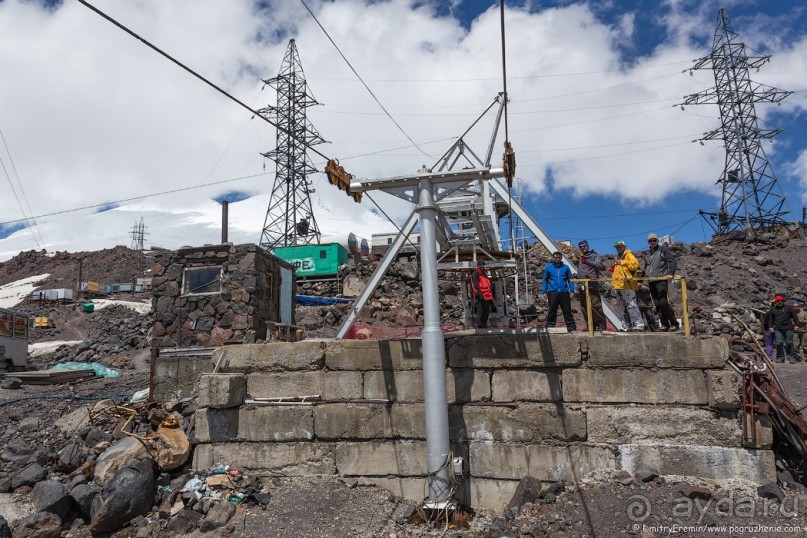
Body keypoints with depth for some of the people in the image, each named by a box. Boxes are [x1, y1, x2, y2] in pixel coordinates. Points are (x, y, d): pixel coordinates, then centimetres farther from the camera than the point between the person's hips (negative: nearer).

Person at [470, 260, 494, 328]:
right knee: (481, 312, -9)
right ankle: (480, 326, -4)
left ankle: (484, 325, 21)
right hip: (481, 297, -9)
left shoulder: (484, 274, 23)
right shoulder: (475, 274, -5)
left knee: (487, 312, 11)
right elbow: (476, 285, -17)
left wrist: (491, 297, 23)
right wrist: (480, 294, -28)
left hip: (487, 297, 9)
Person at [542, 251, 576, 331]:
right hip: (553, 293, 0)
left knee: (567, 311, 4)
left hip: (564, 293, 0)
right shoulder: (548, 267, 5)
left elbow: (570, 280, 7)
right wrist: (544, 292, 4)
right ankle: (549, 327, 11)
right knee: (552, 312, 4)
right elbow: (545, 280, 9)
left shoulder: (565, 267, 5)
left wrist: (572, 291, 1)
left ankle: (572, 328, 9)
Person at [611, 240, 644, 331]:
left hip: (627, 284, -10)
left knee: (631, 305, -14)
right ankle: (626, 326, 18)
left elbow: (635, 264, -19)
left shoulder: (629, 255, -2)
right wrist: (614, 268, 18)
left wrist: (622, 262, -18)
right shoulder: (618, 257, 26)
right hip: (619, 286, 10)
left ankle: (638, 325, -14)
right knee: (622, 307, 12)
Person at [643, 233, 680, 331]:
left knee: (663, 302, -15)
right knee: (657, 304, 2)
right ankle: (665, 325, 5)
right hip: (651, 281, 6)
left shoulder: (663, 249, 3)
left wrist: (671, 274, -16)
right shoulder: (648, 253, 20)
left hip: (661, 280, -6)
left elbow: (673, 261, -5)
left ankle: (674, 323, -5)